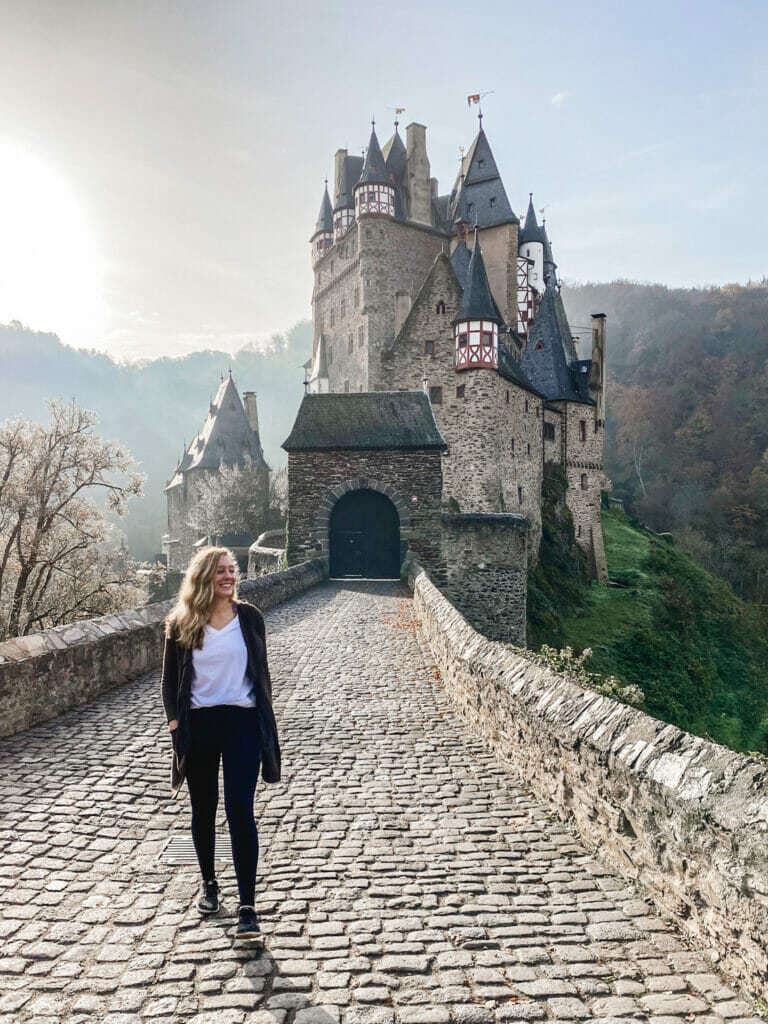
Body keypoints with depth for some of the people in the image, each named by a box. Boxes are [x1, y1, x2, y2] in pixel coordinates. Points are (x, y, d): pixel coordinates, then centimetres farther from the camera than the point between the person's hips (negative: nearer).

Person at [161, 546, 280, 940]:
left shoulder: (249, 616, -1)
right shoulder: (182, 624, -2)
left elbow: (261, 671, 6)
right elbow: (170, 678, 5)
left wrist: (265, 716, 4)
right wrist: (174, 720, -4)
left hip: (242, 721, -1)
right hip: (198, 724, 1)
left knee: (240, 811, -5)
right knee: (203, 810, 15)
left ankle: (247, 907, 1)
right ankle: (209, 883, 37)